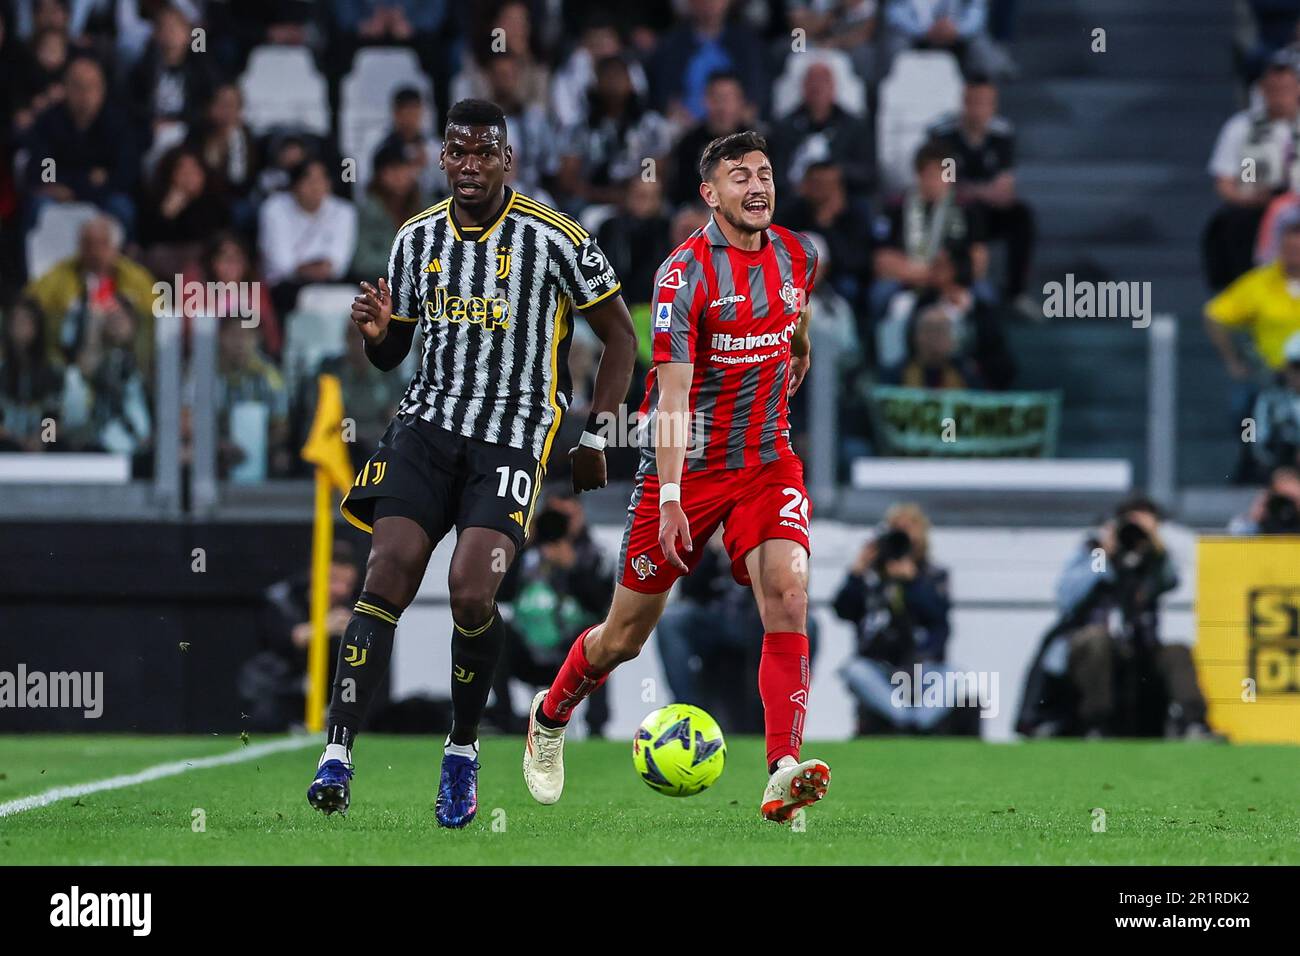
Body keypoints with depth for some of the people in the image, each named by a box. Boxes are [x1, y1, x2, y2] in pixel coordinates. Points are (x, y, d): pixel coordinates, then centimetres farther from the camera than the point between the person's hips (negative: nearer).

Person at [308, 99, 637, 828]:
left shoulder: (553, 239, -4)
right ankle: (338, 754, -16)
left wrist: (595, 438, 0)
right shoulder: (417, 239, 9)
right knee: (386, 579, -14)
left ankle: (464, 747, 5)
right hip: (428, 425, 3)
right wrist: (376, 331, -5)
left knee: (471, 591, -19)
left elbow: (620, 337, 4)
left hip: (514, 438, -3)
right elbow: (391, 355, 19)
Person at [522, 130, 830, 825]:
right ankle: (549, 722, 37)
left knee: (787, 592, -22)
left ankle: (783, 773, -28)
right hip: (685, 466, -3)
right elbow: (673, 392, -25)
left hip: (767, 465, 4)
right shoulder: (684, 272, -18)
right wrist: (671, 498, -33)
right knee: (626, 635, 7)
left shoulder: (799, 258, 0)